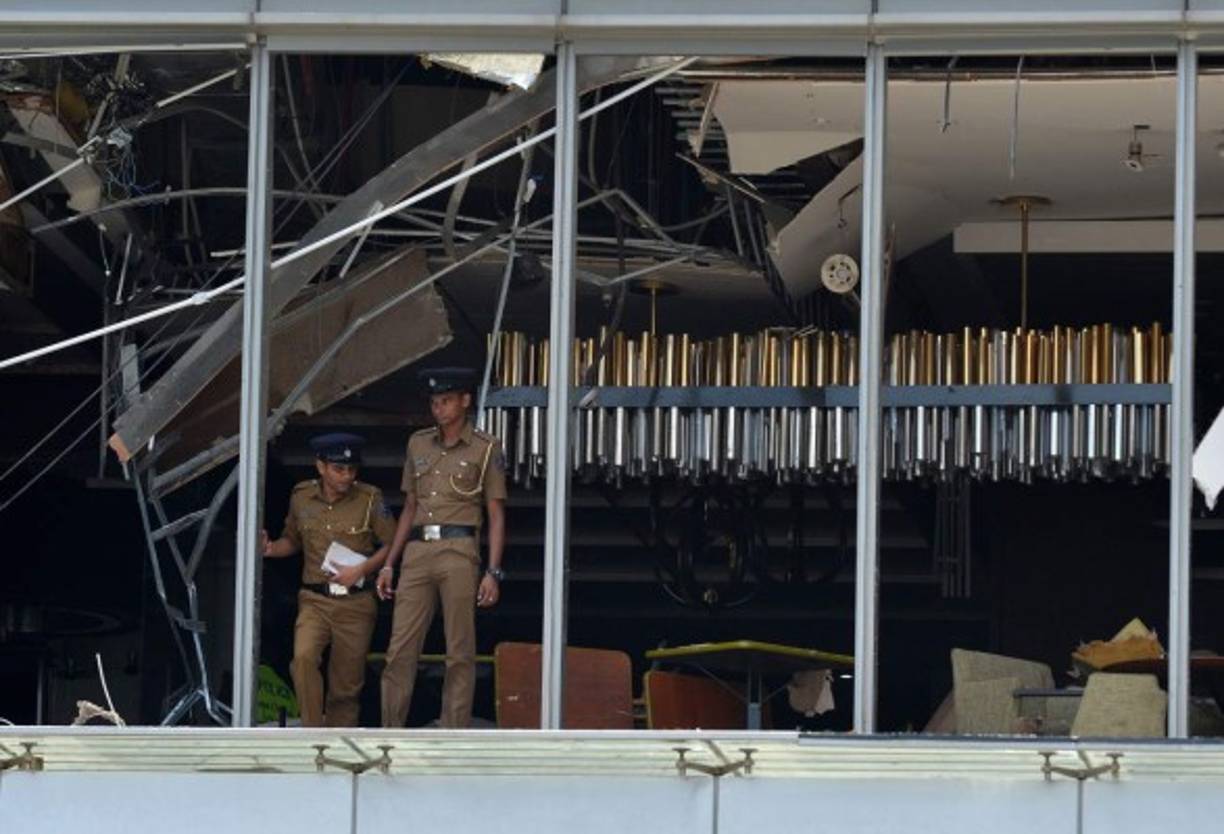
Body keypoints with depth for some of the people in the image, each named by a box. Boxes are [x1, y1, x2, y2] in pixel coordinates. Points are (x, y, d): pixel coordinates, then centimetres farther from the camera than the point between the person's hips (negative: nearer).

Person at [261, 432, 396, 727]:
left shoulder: (370, 499, -3)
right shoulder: (301, 498, 4)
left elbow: (391, 543, 1)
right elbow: (292, 540, 19)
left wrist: (361, 569, -13)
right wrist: (271, 549, -2)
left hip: (355, 603, -1)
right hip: (315, 600, 1)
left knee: (347, 682, 3)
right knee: (304, 657, -25)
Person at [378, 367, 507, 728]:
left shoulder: (485, 448, 4)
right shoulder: (418, 444, 17)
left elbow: (496, 514, 2)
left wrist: (493, 572, -7)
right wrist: (388, 564, 16)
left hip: (459, 551, -4)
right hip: (417, 552, 4)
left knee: (460, 653, -3)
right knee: (400, 649, -3)